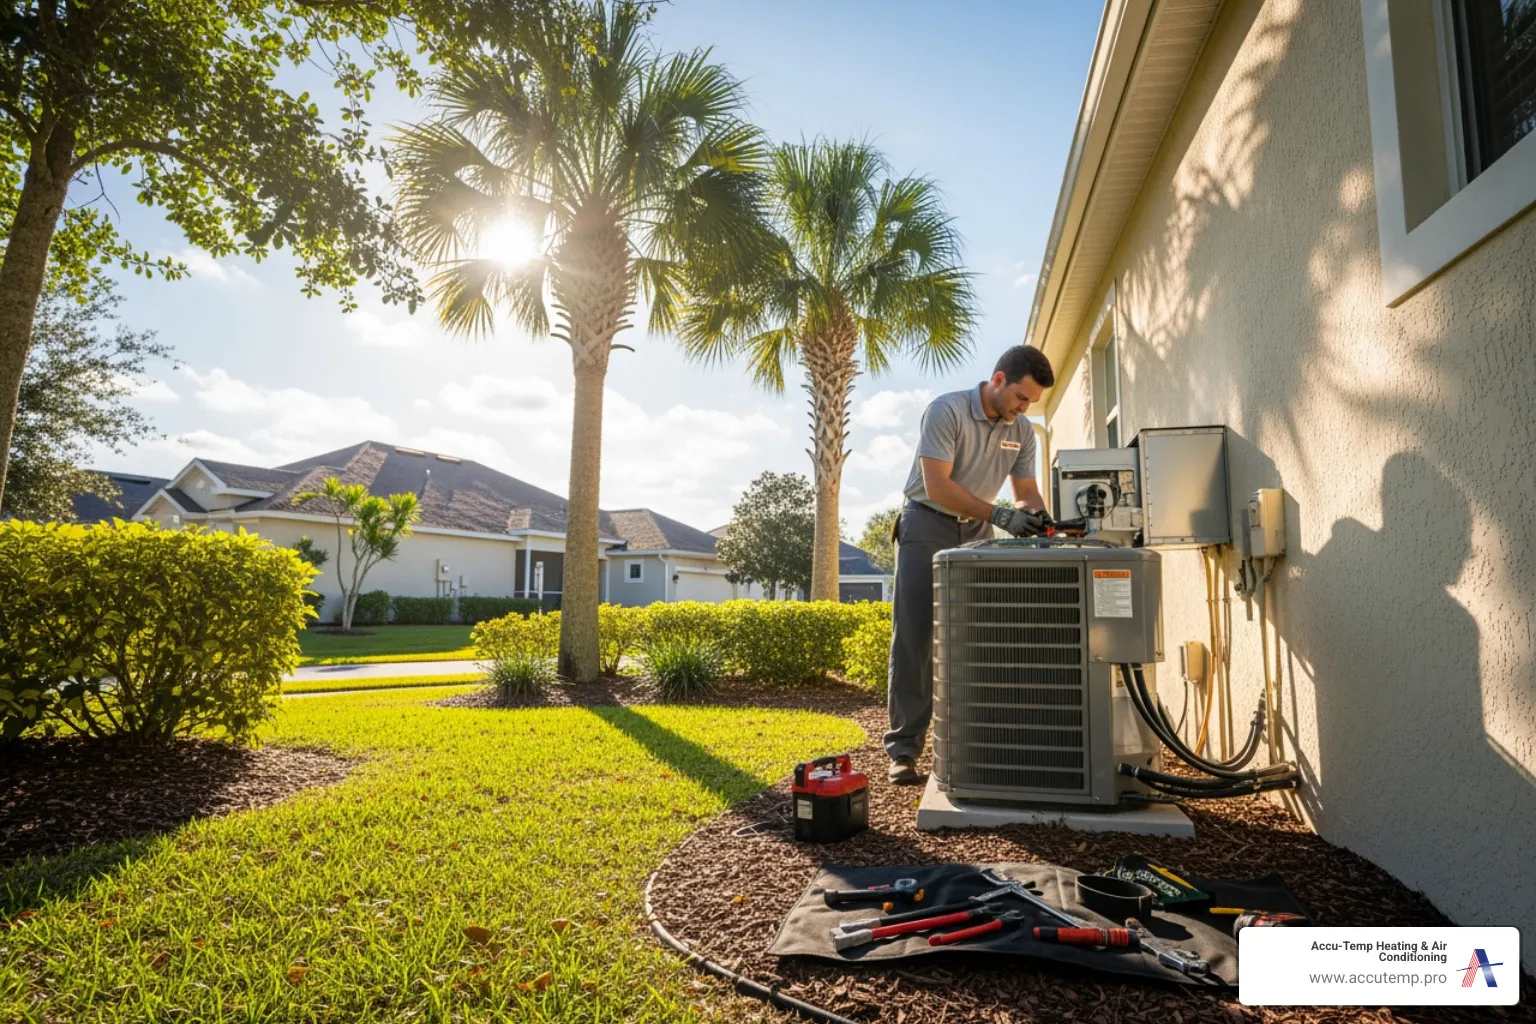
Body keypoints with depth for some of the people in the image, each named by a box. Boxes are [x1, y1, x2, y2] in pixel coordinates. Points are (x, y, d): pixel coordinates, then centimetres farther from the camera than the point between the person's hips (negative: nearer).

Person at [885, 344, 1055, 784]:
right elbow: (937, 487, -24)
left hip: (975, 532, 5)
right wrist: (1001, 515, -30)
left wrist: (1035, 514, -19)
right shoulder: (946, 411, -18)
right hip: (927, 525, -5)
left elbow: (1027, 490, 5)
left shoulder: (1022, 431, 1)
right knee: (915, 637, -7)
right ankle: (903, 748, -2)